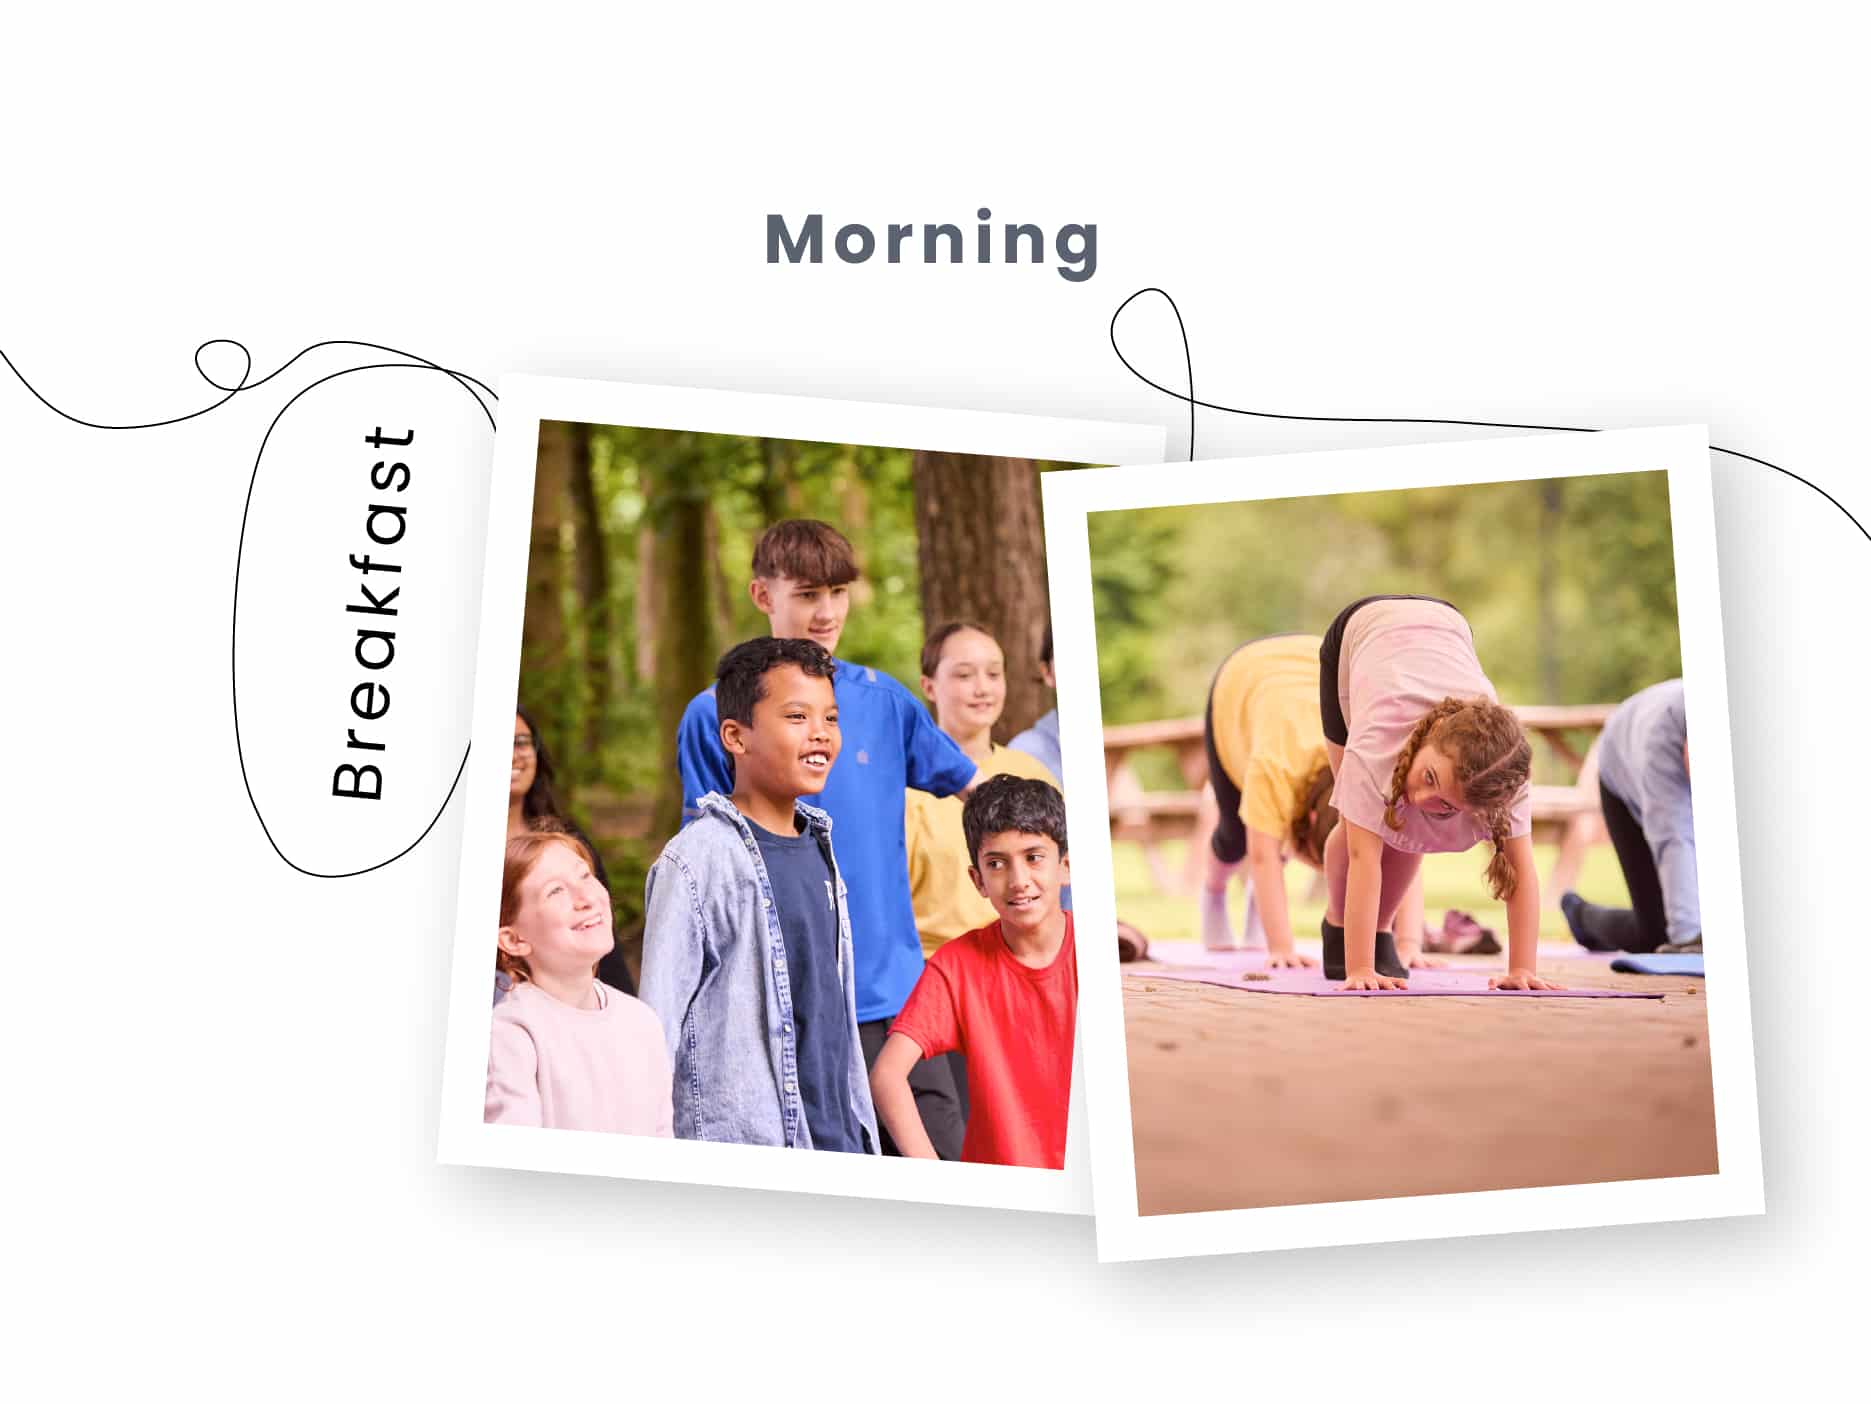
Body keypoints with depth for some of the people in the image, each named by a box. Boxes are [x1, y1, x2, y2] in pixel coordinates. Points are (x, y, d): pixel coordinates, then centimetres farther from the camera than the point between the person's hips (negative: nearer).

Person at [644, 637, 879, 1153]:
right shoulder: (698, 859, -13)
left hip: (837, 1134, 7)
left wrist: (865, 1132, 16)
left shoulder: (818, 847, 10)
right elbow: (658, 1023, -11)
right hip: (738, 1143, -7)